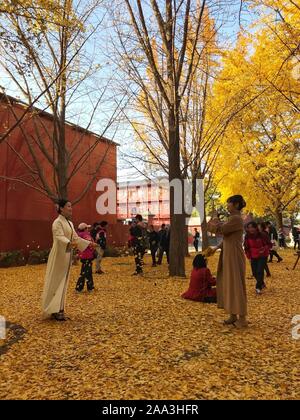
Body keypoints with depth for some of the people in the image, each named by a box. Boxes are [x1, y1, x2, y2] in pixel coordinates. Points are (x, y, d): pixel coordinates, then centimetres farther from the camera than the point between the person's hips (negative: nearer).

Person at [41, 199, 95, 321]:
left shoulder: (70, 223, 13)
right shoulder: (57, 222, -14)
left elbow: (76, 237, 20)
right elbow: (59, 237, -30)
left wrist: (88, 243, 20)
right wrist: (70, 243, -48)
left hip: (67, 255, 9)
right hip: (59, 255, -9)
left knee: (63, 282, 11)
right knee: (56, 282, -3)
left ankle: (59, 309, 18)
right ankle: (54, 310, 3)